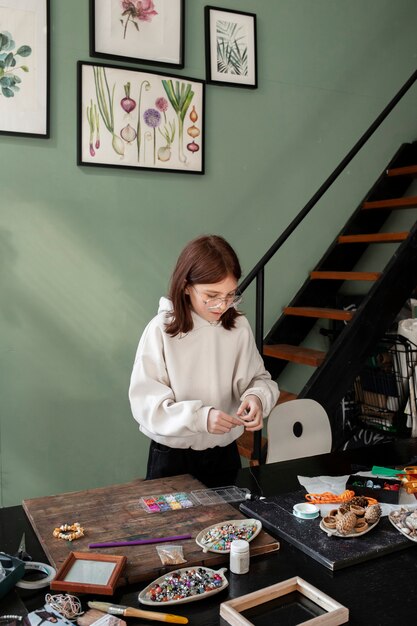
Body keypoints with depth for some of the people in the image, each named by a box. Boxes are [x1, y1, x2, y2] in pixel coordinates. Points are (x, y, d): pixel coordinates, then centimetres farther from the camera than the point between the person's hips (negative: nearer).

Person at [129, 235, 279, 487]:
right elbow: (145, 403, -18)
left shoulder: (239, 327, -7)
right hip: (172, 458, -3)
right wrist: (200, 417, -31)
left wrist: (257, 396, -21)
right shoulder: (161, 330, -17)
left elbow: (260, 379, 2)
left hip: (225, 454, 3)